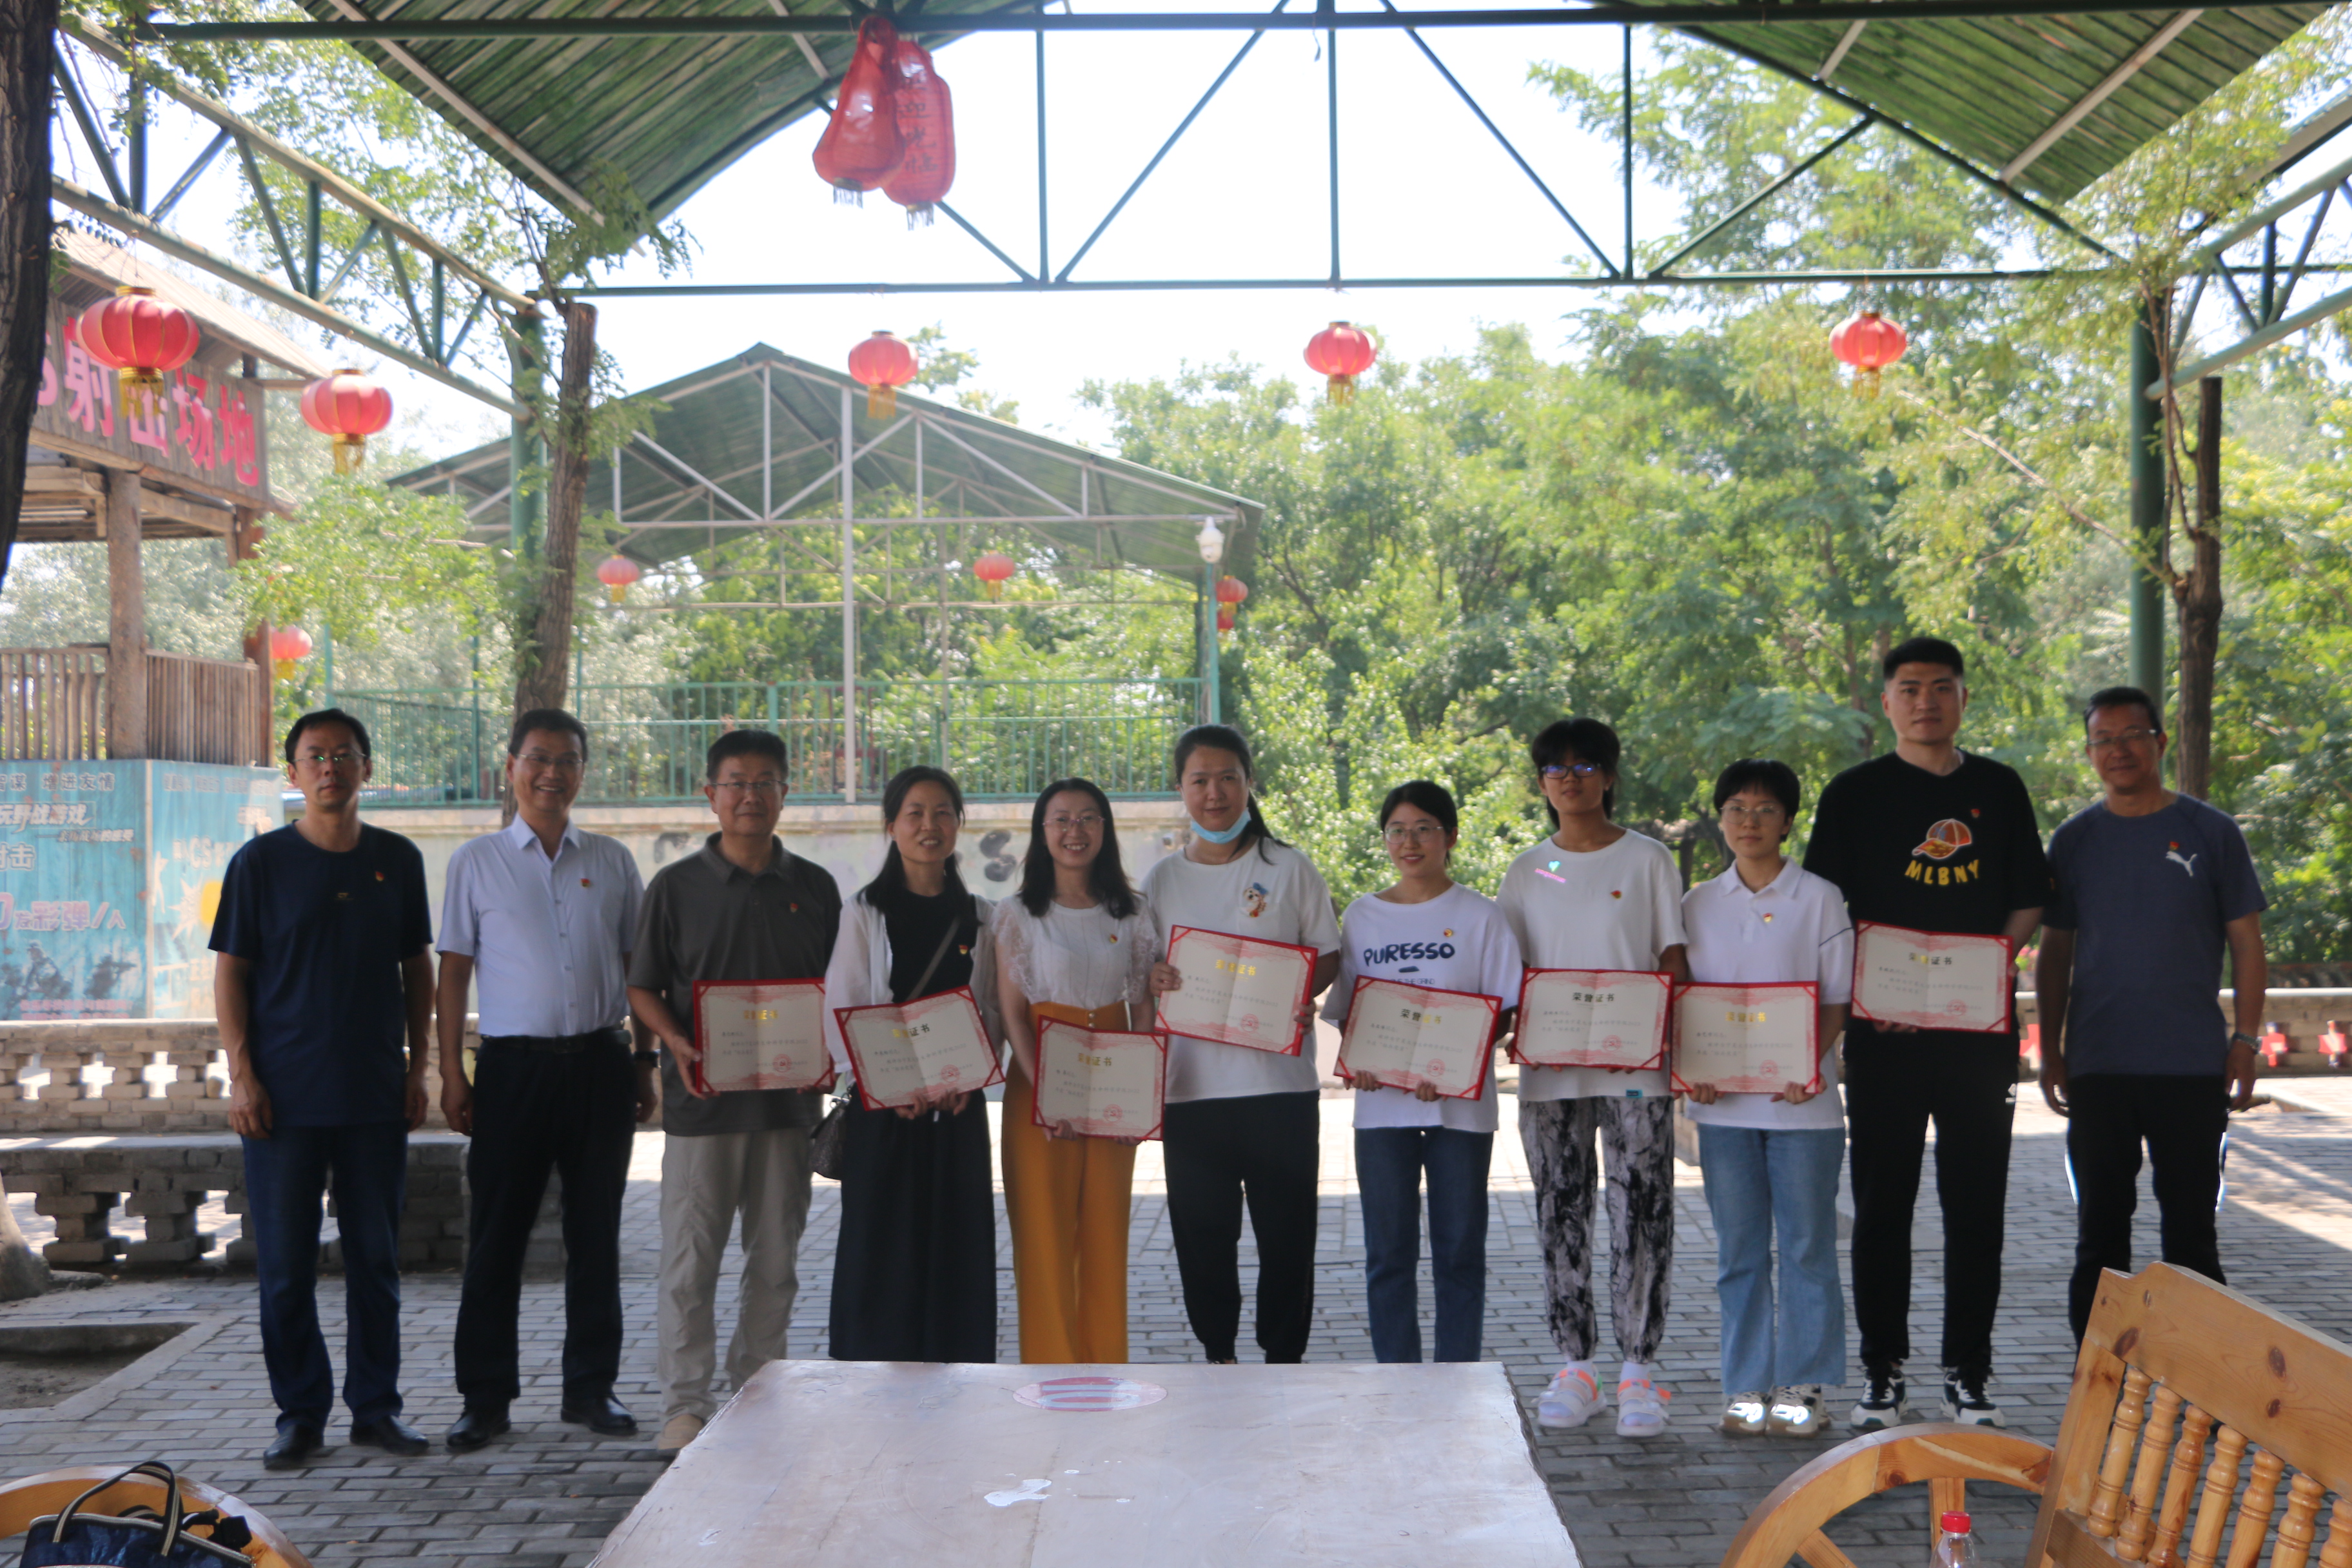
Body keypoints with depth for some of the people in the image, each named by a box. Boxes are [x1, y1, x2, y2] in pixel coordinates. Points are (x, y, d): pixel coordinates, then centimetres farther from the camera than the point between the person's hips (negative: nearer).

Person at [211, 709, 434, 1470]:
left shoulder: (397, 860, 7)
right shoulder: (261, 862, -1)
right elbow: (229, 973, 0)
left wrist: (418, 1067, 6)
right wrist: (241, 1075, -8)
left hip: (376, 1094, 2)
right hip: (284, 1096, -2)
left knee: (376, 1256, 7)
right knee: (285, 1263, 3)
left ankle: (376, 1406, 17)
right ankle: (300, 1413, 14)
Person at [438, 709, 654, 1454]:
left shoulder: (613, 862, 10)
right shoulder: (477, 862, 4)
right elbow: (454, 970, 3)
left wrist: (646, 1065, 8)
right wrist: (451, 1073, -3)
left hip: (600, 1060, 2)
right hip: (514, 1061, -2)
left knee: (595, 1230, 7)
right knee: (496, 1233, 1)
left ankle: (590, 1386, 17)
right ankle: (485, 1395, 10)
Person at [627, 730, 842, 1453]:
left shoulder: (814, 887, 8)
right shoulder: (677, 886, 2)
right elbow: (643, 988, 3)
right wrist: (678, 1044, -14)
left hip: (789, 1097, 2)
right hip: (702, 1097, -2)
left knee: (776, 1257, 9)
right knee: (691, 1258, 0)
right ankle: (687, 1402, 9)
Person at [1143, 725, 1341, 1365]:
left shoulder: (1288, 869, 4)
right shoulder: (1161, 881, 10)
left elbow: (1328, 955, 6)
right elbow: (1141, 970, 14)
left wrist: (1300, 998, -14)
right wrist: (1152, 981, -10)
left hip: (1280, 1078, -2)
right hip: (1191, 1083, 2)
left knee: (1286, 1228, 1)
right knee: (1201, 1232, 6)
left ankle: (1284, 1355, 14)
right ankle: (1217, 1354, 20)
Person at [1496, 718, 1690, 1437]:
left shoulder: (1648, 860, 4)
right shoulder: (1526, 873, 11)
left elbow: (1673, 960, 2)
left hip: (1635, 1068, -3)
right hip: (1550, 1069, 3)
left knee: (1640, 1215, -4)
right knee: (1561, 1216, 6)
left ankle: (1639, 1371, 4)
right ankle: (1575, 1367, 15)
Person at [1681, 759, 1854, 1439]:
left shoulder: (1819, 900, 1)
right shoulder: (1698, 905, 9)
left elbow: (1838, 1002, -1)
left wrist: (1805, 1068, -16)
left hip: (1802, 1101, -2)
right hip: (1722, 1102, 2)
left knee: (1807, 1247, 2)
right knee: (1738, 1252, 7)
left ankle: (1803, 1385, 13)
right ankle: (1746, 1387, 15)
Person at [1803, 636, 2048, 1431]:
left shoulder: (1999, 789, 10)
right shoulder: (1854, 793, 3)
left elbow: (2028, 902, 12)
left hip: (1981, 1028, 2)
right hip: (1884, 1029, -2)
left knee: (1976, 1202, 5)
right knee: (1882, 1202, 3)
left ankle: (1968, 1376, 14)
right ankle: (1883, 1373, 13)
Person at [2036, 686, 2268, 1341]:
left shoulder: (2210, 833, 1)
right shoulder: (2074, 839, 6)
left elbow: (2247, 945, 3)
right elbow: (2054, 954, 10)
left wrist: (2245, 1042, -4)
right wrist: (2051, 1052, 6)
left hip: (2192, 1066, -2)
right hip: (2098, 1065, 2)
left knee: (2191, 1221, 4)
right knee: (2100, 1225, 8)